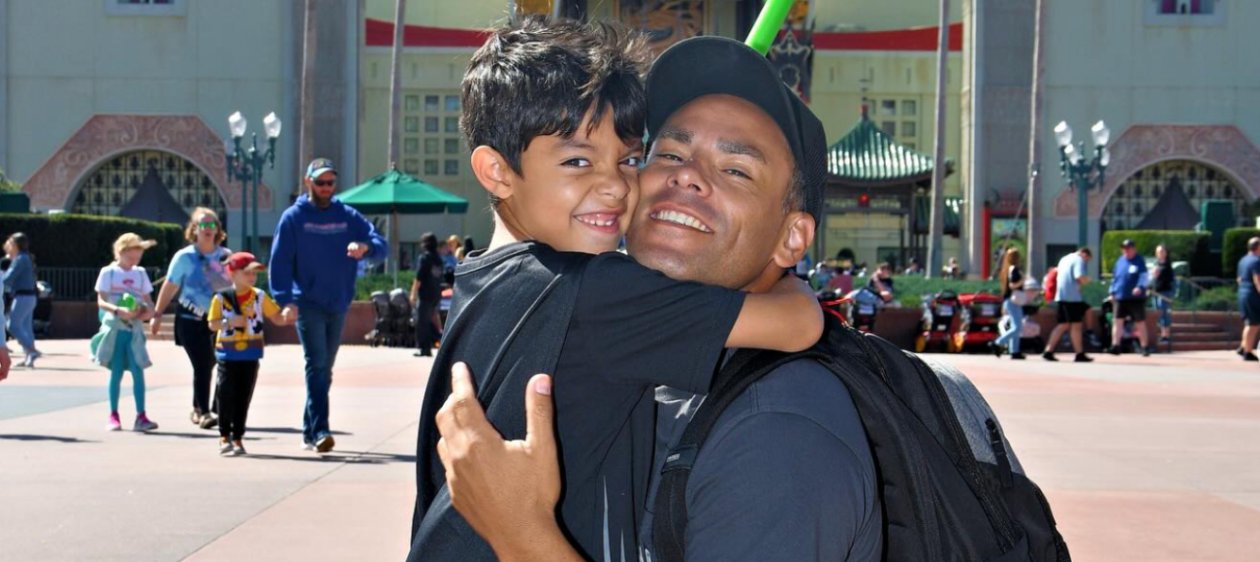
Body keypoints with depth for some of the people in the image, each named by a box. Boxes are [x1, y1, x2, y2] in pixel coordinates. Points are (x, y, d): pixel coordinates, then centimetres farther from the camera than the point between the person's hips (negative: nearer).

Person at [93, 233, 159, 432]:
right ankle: (114, 416, 12)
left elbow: (148, 301, 14)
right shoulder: (108, 272, -1)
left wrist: (148, 311, -9)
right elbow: (101, 301, -7)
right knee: (116, 372, 2)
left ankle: (141, 416, -4)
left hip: (134, 329, 3)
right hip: (114, 328, -3)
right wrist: (118, 310, -24)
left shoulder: (140, 273, 10)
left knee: (138, 371, -4)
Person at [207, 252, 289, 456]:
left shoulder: (260, 297, 2)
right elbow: (212, 324, -4)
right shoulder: (221, 298, -5)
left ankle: (237, 437, 14)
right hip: (227, 353, -2)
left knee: (244, 396, 5)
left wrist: (288, 317, -18)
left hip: (250, 354, 2)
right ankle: (224, 435, 12)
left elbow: (277, 318, 2)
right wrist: (229, 322, -21)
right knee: (226, 393, -2)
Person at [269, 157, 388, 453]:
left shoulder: (348, 216, 8)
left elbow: (381, 245, 0)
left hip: (339, 305, 5)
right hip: (308, 304, -4)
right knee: (317, 365, -15)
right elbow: (280, 261, -7)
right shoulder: (293, 217, -1)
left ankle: (309, 431, 23)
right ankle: (319, 431, -20)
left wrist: (365, 246, -23)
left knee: (325, 370, 12)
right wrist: (286, 300, -18)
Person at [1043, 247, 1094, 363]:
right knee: (1076, 325, -1)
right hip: (1072, 296, -8)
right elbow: (1080, 277, -22)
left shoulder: (1064, 259, 21)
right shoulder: (1079, 260, -7)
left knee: (1063, 325, 11)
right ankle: (1080, 354, 3)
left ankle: (1048, 352, 4)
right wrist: (1087, 280, 0)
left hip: (1061, 296, 8)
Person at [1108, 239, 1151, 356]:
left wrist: (1140, 287, -35)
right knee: (1117, 321, -3)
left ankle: (1145, 347, 14)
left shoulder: (1139, 261, -5)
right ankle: (1115, 346, -3)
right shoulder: (1120, 260, 12)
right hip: (1119, 297, 4)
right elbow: (1114, 277, 17)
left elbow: (1144, 276, -17)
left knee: (1140, 323, 5)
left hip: (1136, 297, -4)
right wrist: (1112, 292, 11)